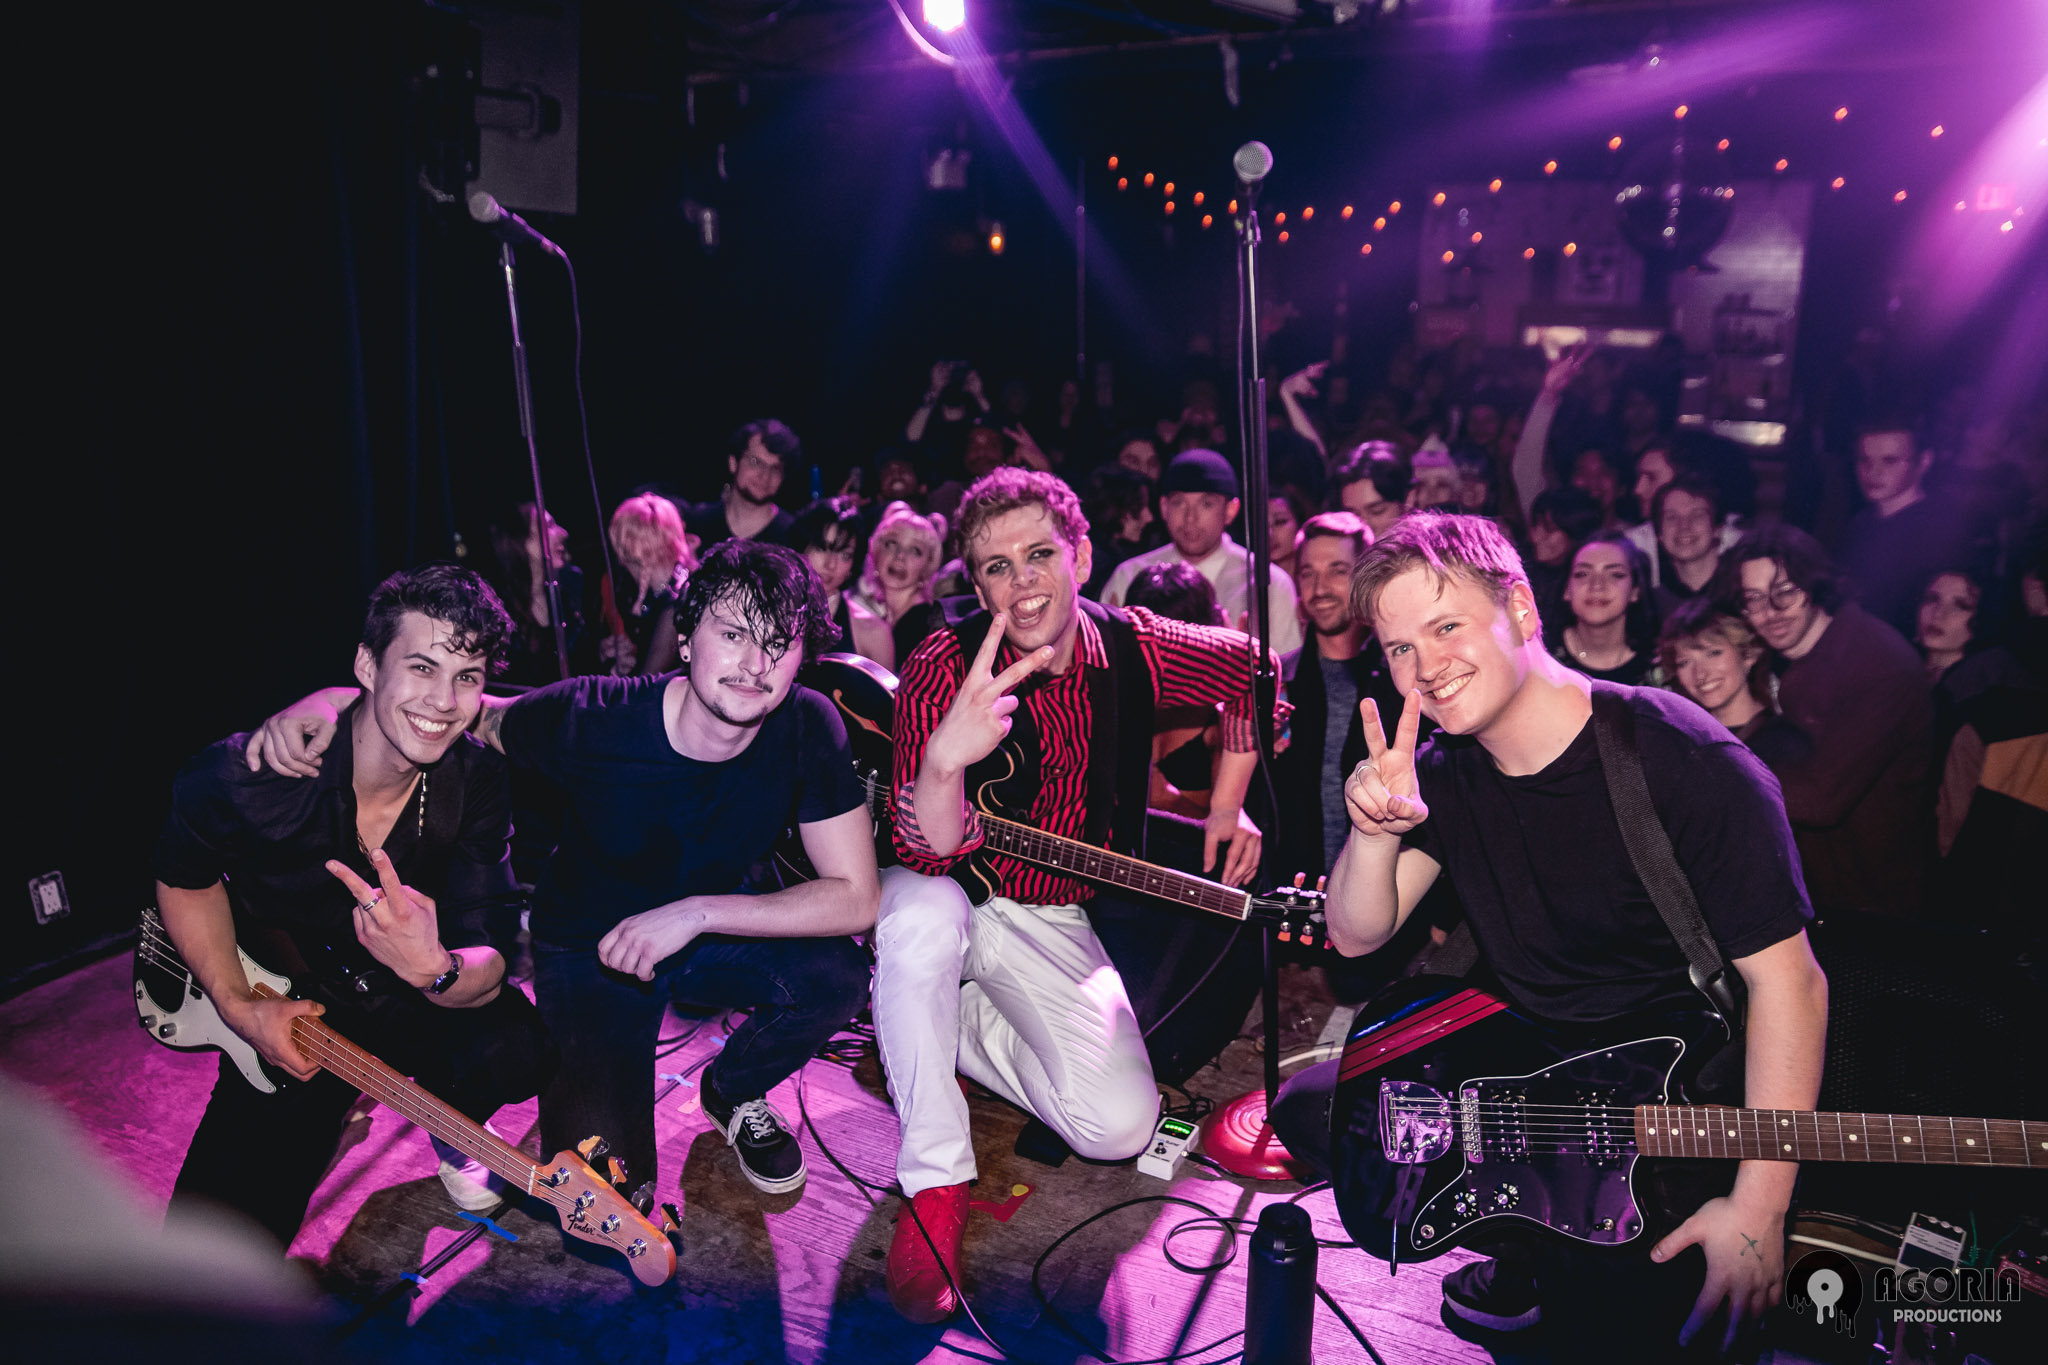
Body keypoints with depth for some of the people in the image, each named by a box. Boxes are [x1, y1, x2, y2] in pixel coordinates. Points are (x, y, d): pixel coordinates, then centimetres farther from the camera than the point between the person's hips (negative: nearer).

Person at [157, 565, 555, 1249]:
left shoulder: (477, 783, -20)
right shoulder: (248, 774, -27)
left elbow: (488, 969, -22)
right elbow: (185, 876, -4)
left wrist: (435, 969, -45)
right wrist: (238, 1007, -12)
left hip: (410, 1001, 1)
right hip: (281, 1009, 0)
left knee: (517, 1049, -30)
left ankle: (450, 1121, 7)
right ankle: (330, 1116, 23)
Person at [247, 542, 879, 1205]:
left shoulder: (808, 728, -23)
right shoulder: (592, 717, -27)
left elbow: (855, 898, -23)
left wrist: (698, 912, -32)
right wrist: (336, 698, -26)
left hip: (717, 932, 2)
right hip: (586, 950, -2)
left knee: (836, 976, -28)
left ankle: (733, 1090, 6)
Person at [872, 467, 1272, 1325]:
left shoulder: (1134, 650, -10)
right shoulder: (942, 667, -21)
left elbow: (1252, 670, 10)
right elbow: (930, 854, -30)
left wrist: (1227, 806, 6)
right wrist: (945, 760, -51)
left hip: (1049, 923, 3)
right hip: (946, 900, -2)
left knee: (1121, 1126, -16)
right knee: (923, 911, -41)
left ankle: (942, 1027, 8)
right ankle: (935, 1182, -21)